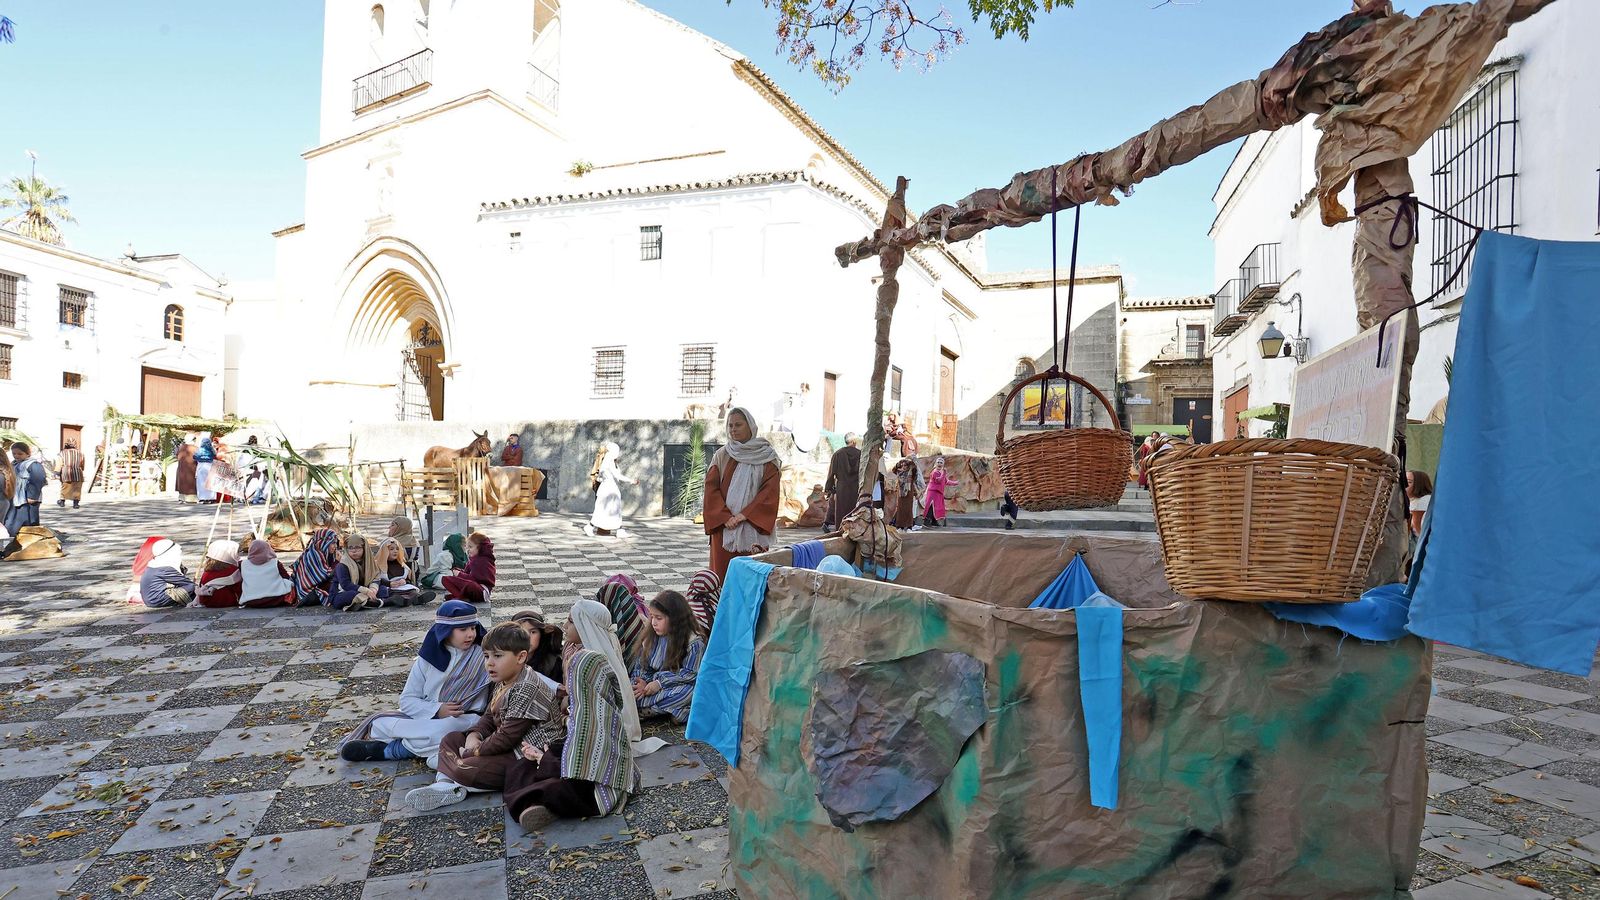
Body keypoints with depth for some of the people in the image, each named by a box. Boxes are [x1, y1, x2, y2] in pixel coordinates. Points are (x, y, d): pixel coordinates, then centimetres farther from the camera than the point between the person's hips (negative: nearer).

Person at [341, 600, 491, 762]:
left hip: (464, 720, -2)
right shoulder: (427, 659, 4)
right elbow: (407, 700, 2)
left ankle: (384, 750, -16)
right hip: (426, 717, 3)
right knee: (380, 722, -16)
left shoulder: (482, 657, -1)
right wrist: (436, 710, -13)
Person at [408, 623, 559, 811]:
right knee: (450, 739, 13)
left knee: (464, 770, -28)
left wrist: (472, 752, -13)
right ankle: (445, 784, -10)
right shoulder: (503, 682, 9)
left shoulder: (527, 689, -24)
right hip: (505, 746, 11)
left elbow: (506, 738, -24)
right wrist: (474, 735, -5)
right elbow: (490, 717, 16)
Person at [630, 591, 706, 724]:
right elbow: (642, 664, 6)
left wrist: (660, 683, -20)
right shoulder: (654, 638, 5)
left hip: (681, 686, -5)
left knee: (688, 691, -37)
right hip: (655, 684, 5)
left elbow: (690, 673, -16)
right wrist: (642, 682, -14)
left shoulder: (694, 642, -13)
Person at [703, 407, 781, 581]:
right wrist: (725, 517, -11)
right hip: (723, 528, 2)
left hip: (753, 527, -2)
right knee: (722, 573, 1)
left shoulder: (766, 457, 3)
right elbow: (711, 488, 2)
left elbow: (770, 490, -5)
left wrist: (745, 514, -14)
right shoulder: (721, 455, 9)